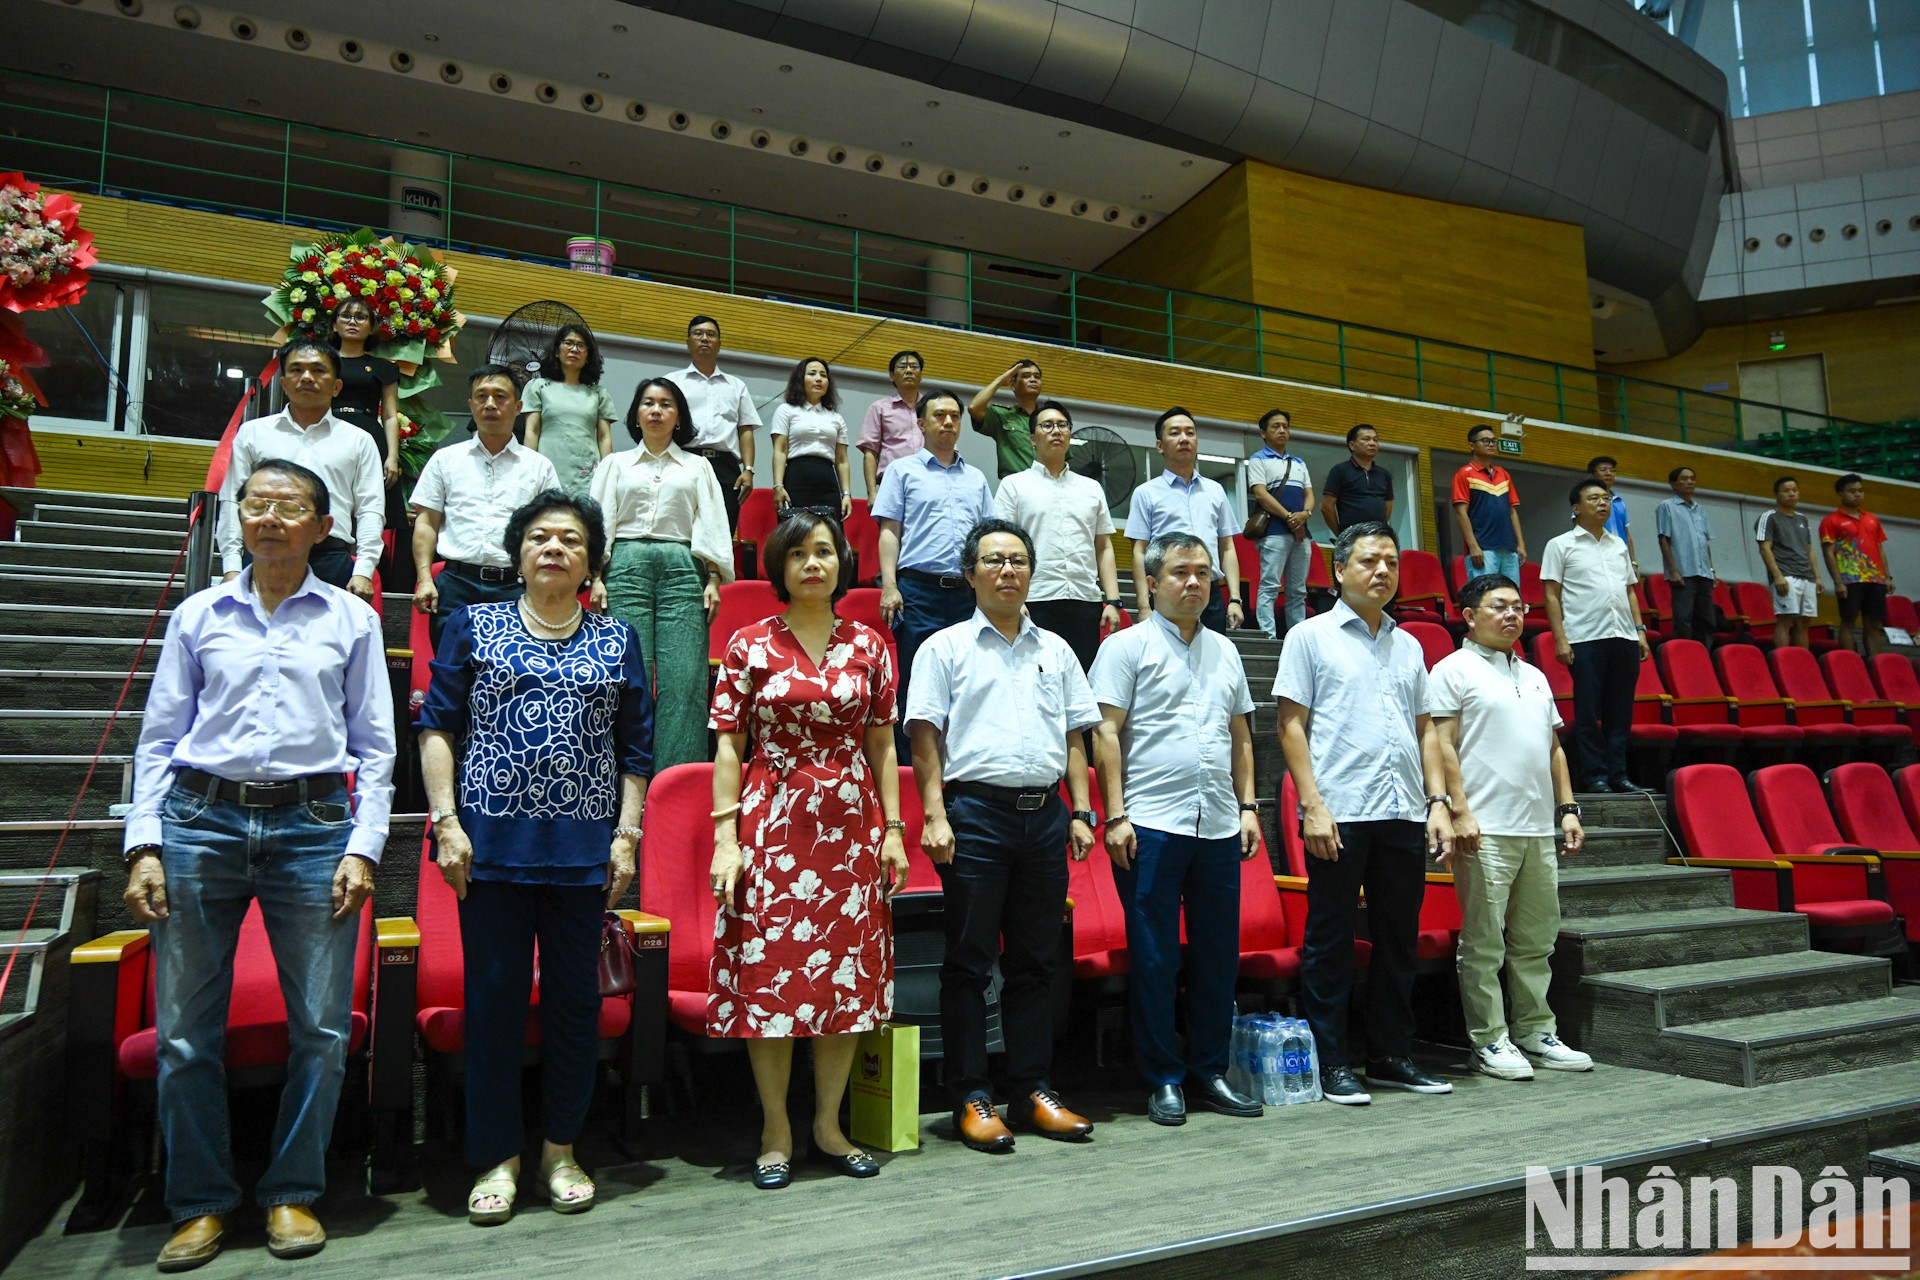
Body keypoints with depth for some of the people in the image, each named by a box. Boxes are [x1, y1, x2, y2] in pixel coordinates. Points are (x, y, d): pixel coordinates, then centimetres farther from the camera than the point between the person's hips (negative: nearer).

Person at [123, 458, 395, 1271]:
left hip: (312, 826, -1)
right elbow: (158, 739, 10)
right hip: (201, 819, 1)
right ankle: (201, 1201, 23)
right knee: (184, 1028, 6)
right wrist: (143, 847, 0)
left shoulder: (352, 620, 8)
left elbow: (375, 746, 6)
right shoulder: (198, 616, 11)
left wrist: (363, 848, -3)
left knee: (322, 1026, 2)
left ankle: (293, 1192, 19)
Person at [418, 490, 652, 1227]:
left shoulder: (617, 642, 10)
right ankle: (497, 1157, 19)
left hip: (582, 849, 1)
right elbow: (437, 727, 4)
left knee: (575, 995, 7)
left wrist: (626, 835, 1)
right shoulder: (474, 627, 7)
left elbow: (635, 751, 9)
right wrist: (446, 821, -6)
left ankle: (561, 1149, 23)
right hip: (491, 842, -1)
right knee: (493, 994, 4)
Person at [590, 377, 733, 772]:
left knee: (683, 678, -10)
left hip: (682, 567, 0)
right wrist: (596, 577, -2)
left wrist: (713, 580, -1)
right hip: (627, 563, 0)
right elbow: (598, 521, 11)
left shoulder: (698, 466, 18)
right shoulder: (615, 464, 18)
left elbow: (712, 525, 11)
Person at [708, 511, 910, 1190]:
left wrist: (893, 829, 4)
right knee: (770, 973, 1)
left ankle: (829, 1123, 22)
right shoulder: (749, 645, 1)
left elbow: (882, 746, 9)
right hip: (773, 823, -2)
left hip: (852, 826, 3)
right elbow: (728, 748, 0)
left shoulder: (868, 645, 7)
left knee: (849, 974, 6)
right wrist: (725, 835, -7)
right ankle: (776, 1130, 18)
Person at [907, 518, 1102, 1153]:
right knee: (970, 960, 1)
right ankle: (972, 1099, 10)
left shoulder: (1055, 650, 16)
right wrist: (935, 815, -11)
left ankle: (1033, 1091, 19)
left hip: (1045, 815, 4)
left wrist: (1080, 811, 8)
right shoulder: (946, 648, 4)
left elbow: (1074, 737, 16)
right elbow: (925, 737, -2)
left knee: (1035, 960, 10)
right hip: (976, 812, -4)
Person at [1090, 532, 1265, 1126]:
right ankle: (1163, 1080, 14)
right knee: (1154, 958, 1)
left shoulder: (1225, 651, 17)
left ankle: (1209, 1071, 23)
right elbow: (1106, 732, -5)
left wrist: (1248, 805, 13)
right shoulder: (1128, 647, 0)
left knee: (1218, 955, 10)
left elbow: (1240, 735, 21)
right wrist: (1115, 815, -12)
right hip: (1152, 825, -5)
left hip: (1218, 826, 5)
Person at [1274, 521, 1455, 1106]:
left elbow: (1425, 729, 18)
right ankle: (1331, 1064, 12)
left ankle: (1391, 1056, 24)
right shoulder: (1311, 637, 1)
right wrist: (1312, 805, -12)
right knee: (1331, 941, 2)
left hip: (1403, 814, 6)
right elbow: (1291, 725, -5)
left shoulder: (1409, 646, 17)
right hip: (1340, 814, -5)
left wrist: (1438, 801, 7)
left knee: (1398, 938, 11)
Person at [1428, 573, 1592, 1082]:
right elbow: (1442, 745, -10)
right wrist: (1459, 811, -16)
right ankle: (1489, 1042, 6)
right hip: (1485, 830, -7)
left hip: (1539, 830, 8)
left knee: (1537, 940, 13)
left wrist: (1567, 807, 15)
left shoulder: (1534, 676, 21)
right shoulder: (1454, 670, -2)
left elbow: (1554, 747, 23)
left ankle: (1536, 1033, 23)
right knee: (1484, 941, -2)